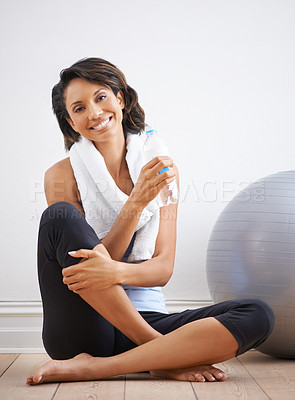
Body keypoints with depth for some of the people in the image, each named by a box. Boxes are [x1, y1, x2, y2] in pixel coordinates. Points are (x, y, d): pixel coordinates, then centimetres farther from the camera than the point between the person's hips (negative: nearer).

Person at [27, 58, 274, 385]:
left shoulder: (163, 172, 7)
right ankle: (167, 356, -21)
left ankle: (93, 367, -24)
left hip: (146, 318, 2)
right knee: (59, 216, -25)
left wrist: (116, 271, -23)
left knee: (258, 315, -19)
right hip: (82, 330, -2)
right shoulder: (62, 176, 1)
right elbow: (95, 263, -7)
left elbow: (163, 268, -1)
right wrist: (137, 202, -20)